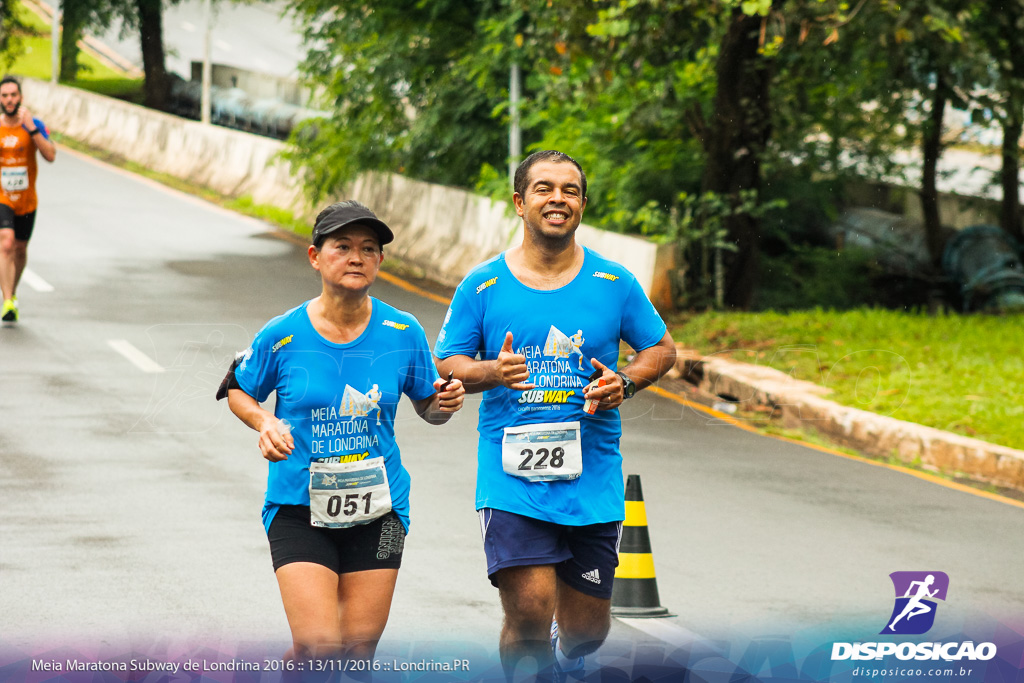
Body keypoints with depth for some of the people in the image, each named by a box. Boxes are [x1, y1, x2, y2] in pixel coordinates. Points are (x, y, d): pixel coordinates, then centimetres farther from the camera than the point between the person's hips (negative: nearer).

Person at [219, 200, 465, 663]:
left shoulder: (403, 333, -3)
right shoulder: (283, 336, -7)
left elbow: (427, 407, 10)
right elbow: (238, 392, 8)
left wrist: (443, 404, -13)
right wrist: (265, 423, -12)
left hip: (377, 511, 2)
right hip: (299, 508, -2)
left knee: (358, 652, 4)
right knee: (319, 648, -15)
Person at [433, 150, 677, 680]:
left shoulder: (613, 283, 4)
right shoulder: (483, 285, 1)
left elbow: (661, 349, 14)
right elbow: (444, 366, 5)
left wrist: (623, 383, -7)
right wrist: (492, 371, -16)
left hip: (593, 481, 2)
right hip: (512, 478, -2)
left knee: (586, 627, 9)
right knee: (529, 614, -17)